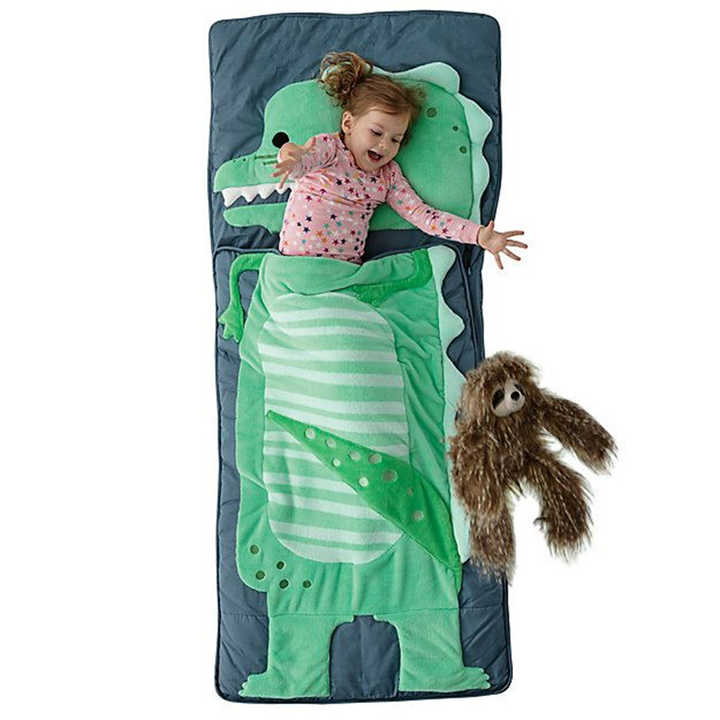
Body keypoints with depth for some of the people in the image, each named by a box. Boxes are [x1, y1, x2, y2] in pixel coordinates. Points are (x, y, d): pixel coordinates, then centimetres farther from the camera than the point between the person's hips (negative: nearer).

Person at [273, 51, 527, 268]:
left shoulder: (389, 175, 11)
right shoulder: (329, 147, -1)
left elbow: (421, 214, 6)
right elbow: (301, 161, -21)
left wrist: (480, 235, -5)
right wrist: (292, 155, -49)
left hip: (348, 273, 4)